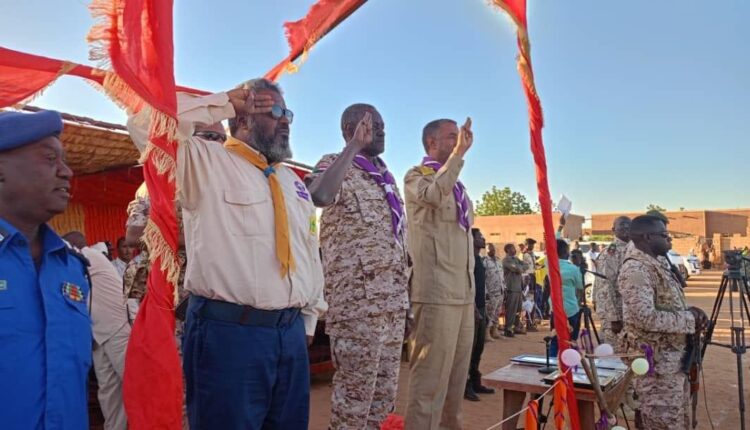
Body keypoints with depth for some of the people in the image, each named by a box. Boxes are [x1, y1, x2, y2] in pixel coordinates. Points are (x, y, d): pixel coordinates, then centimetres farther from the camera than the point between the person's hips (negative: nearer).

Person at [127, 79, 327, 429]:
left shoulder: (293, 180, 18)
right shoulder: (206, 162, -2)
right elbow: (145, 124, -17)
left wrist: (308, 319, 16)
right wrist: (224, 104, -9)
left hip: (291, 333, 7)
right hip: (227, 332, -6)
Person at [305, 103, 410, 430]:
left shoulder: (386, 176, 19)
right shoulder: (335, 164, -4)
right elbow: (320, 196, -30)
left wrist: (404, 296, 17)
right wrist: (354, 146, -22)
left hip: (393, 300, 8)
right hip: (356, 299, -8)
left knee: (385, 389, 15)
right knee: (354, 390, 0)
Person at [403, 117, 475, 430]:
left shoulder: (457, 185, 22)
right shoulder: (416, 176, -2)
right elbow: (435, 194, -27)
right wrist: (460, 152, -22)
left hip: (464, 293, 8)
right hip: (436, 294, -8)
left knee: (456, 377, 15)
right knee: (430, 379, -7)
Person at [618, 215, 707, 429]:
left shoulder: (654, 265, 12)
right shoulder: (636, 269, -21)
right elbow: (645, 318, -30)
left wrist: (689, 311, 0)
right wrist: (690, 319, -16)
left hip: (673, 360, 10)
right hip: (656, 364, -10)